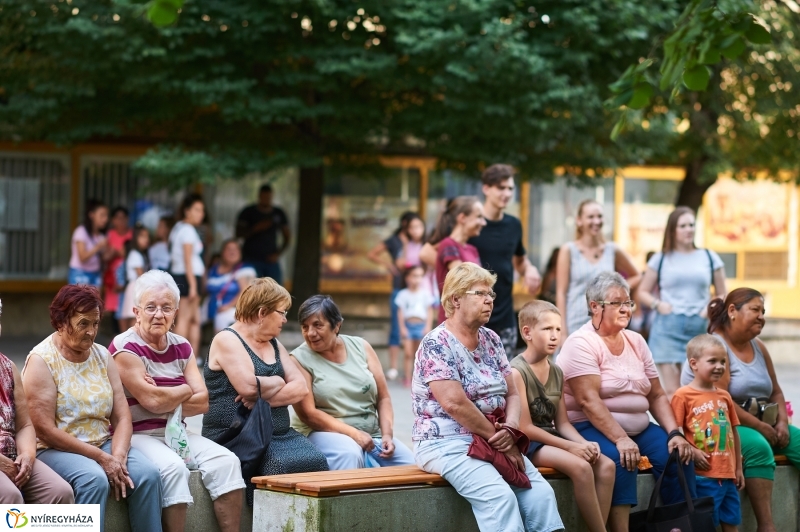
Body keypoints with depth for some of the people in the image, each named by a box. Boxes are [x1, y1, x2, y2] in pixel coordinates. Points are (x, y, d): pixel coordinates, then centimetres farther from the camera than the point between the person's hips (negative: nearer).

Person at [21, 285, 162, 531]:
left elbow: (122, 417, 4)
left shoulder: (102, 355, 9)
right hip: (56, 449, -5)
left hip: (104, 444, 5)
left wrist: (118, 457, -16)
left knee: (147, 474, -21)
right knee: (94, 479, -35)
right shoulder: (42, 360, -8)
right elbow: (45, 430, -15)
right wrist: (101, 458, -18)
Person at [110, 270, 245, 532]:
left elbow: (202, 402, 2)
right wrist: (185, 391, -1)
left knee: (225, 461, -16)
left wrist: (166, 400, -13)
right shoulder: (125, 348, -8)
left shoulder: (181, 347, 12)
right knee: (174, 467, -33)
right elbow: (151, 400, -19)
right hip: (138, 435, -6)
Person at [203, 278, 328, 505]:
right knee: (282, 466, -32)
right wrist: (278, 383, 1)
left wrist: (265, 398, -9)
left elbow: (301, 388, 8)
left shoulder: (275, 345, 21)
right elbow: (248, 386, -18)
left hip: (279, 434, 6)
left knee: (315, 461, -22)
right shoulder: (227, 341, -2)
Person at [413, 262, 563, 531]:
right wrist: (498, 436, -14)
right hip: (447, 442, -7)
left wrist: (510, 430, -8)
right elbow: (454, 403, -20)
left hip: (494, 442, 7)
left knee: (541, 493, -15)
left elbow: (512, 395, 13)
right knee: (500, 497, -29)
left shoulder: (491, 340, 13)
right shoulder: (437, 344, -10)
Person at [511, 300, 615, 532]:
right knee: (581, 467, -28)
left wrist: (585, 444, -9)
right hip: (528, 443, -8)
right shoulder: (517, 371, -13)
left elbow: (562, 422, 12)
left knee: (606, 464, -12)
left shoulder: (557, 373, 12)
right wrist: (571, 446, -18)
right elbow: (525, 428, -17)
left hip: (551, 438, 8)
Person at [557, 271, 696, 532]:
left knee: (679, 455, -15)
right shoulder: (581, 343, -9)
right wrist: (620, 439, -29)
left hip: (639, 428, 7)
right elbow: (588, 400, -20)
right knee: (620, 458, -34)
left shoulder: (636, 341, 12)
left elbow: (657, 396, 11)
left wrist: (675, 433, -5)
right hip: (591, 428, -7)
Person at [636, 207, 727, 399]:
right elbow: (641, 292, 13)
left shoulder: (709, 257, 10)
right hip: (668, 328, -1)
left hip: (700, 328, 1)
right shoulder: (661, 259, 9)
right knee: (671, 391, -6)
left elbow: (722, 295, 15)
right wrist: (657, 304, -6)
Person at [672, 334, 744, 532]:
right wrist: (692, 452, -21)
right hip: (703, 476, -7)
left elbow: (733, 433, 18)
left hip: (728, 474, 7)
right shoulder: (683, 395, -6)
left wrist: (738, 468, 17)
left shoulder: (724, 396, 14)